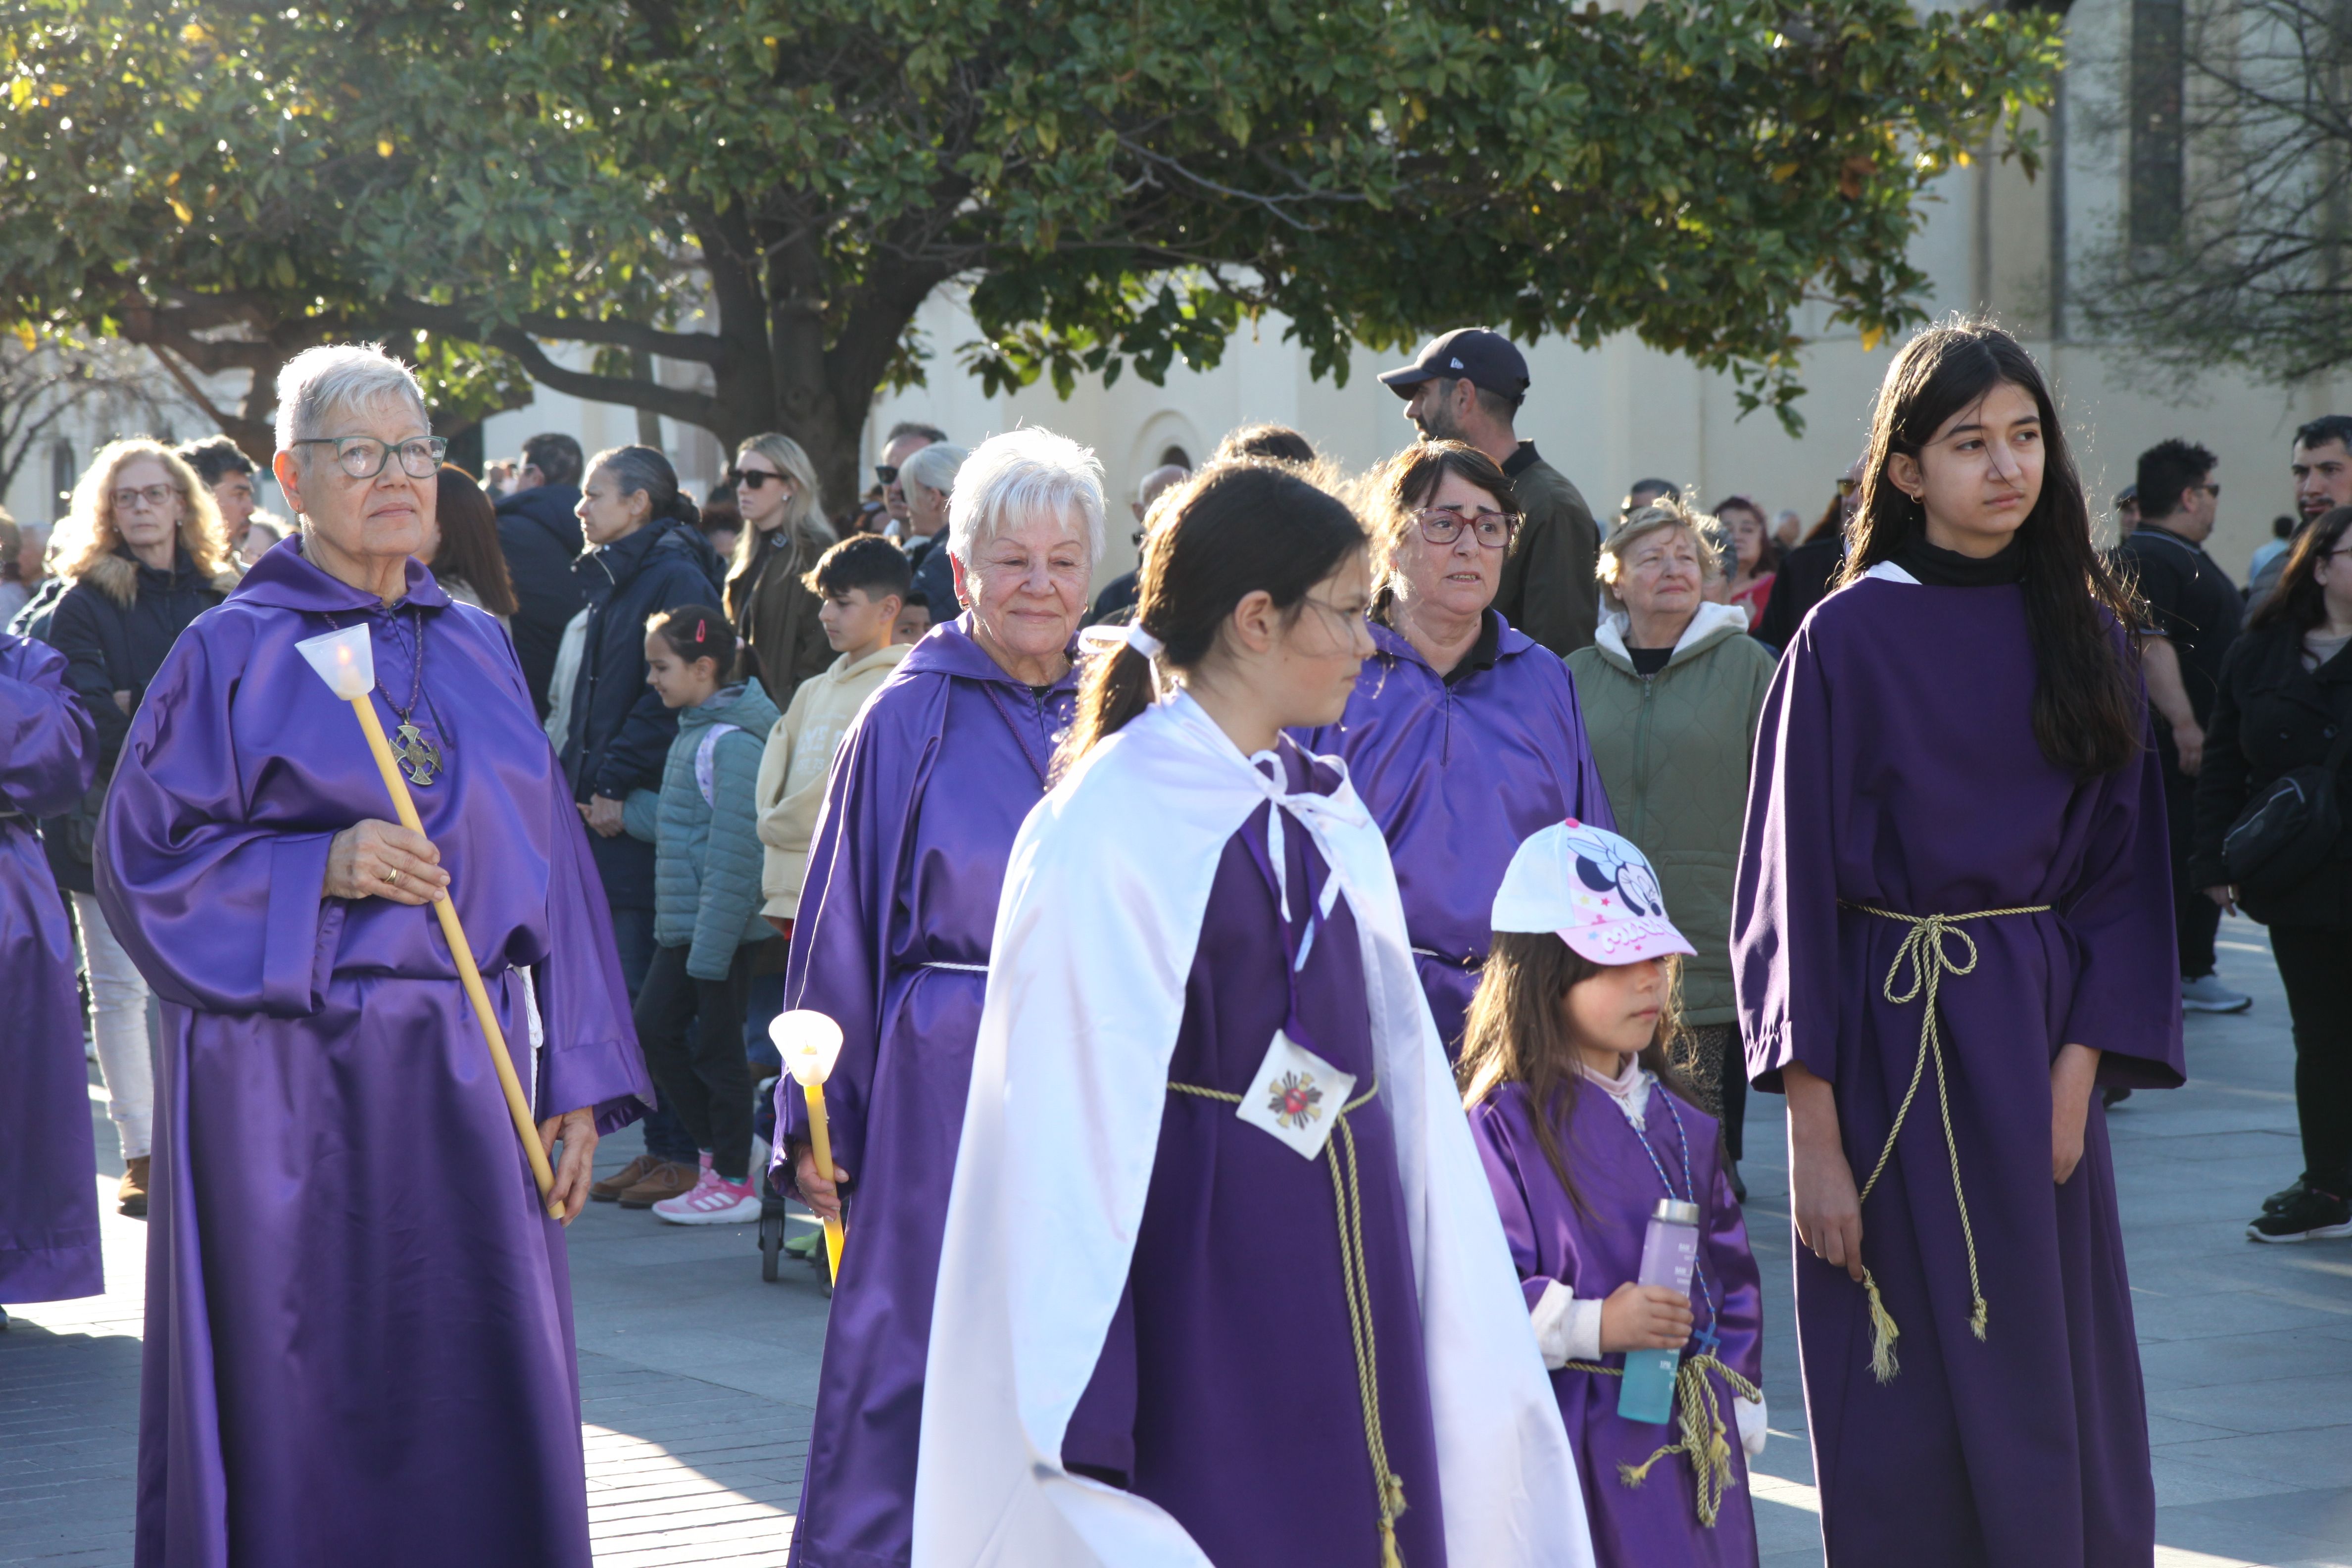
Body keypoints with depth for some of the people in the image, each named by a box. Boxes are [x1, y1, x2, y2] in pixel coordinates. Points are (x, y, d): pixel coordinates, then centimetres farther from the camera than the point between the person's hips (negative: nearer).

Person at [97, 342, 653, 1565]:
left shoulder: (479, 648, 12)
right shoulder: (233, 652, 0)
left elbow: (548, 867, 12)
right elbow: (140, 862, -3)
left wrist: (578, 1079, 6)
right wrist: (321, 872, -17)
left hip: (466, 1074, 4)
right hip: (289, 1085, -4)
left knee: (479, 1413, 3)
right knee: (298, 1413, -2)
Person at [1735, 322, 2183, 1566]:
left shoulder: (2089, 634, 7)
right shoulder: (1848, 641, -5)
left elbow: (2123, 866, 7)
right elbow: (1794, 889, -7)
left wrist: (2080, 1068, -7)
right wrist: (1814, 1140, -13)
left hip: (2041, 1041, 4)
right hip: (1890, 1039, -3)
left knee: (2059, 1401, 7)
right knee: (1907, 1426, 1)